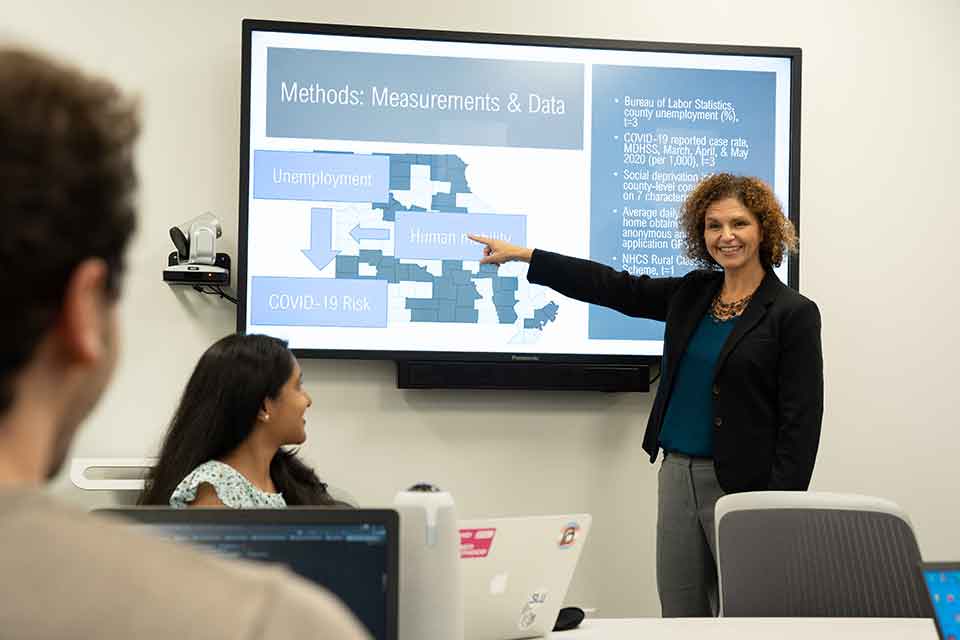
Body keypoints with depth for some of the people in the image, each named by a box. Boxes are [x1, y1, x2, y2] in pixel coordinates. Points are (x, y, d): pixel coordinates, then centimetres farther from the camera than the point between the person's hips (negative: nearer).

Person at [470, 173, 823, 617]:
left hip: (743, 487, -6)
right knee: (679, 618, 11)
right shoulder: (691, 294, 9)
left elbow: (801, 423, -10)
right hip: (677, 475, 6)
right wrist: (522, 255, 12)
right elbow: (615, 288, 13)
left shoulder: (793, 313, -8)